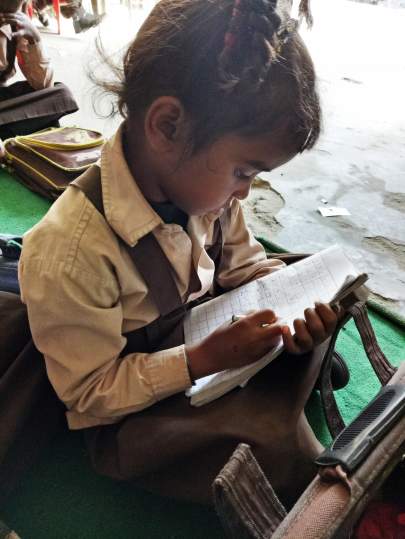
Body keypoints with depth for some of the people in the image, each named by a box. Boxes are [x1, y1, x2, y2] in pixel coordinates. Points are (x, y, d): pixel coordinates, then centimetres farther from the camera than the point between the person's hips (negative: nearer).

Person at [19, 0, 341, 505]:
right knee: (273, 445, -28)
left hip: (208, 343, 6)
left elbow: (244, 264, 3)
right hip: (132, 417, -5)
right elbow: (89, 392, -20)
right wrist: (205, 359, -30)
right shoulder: (69, 251, -32)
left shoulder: (200, 180, -13)